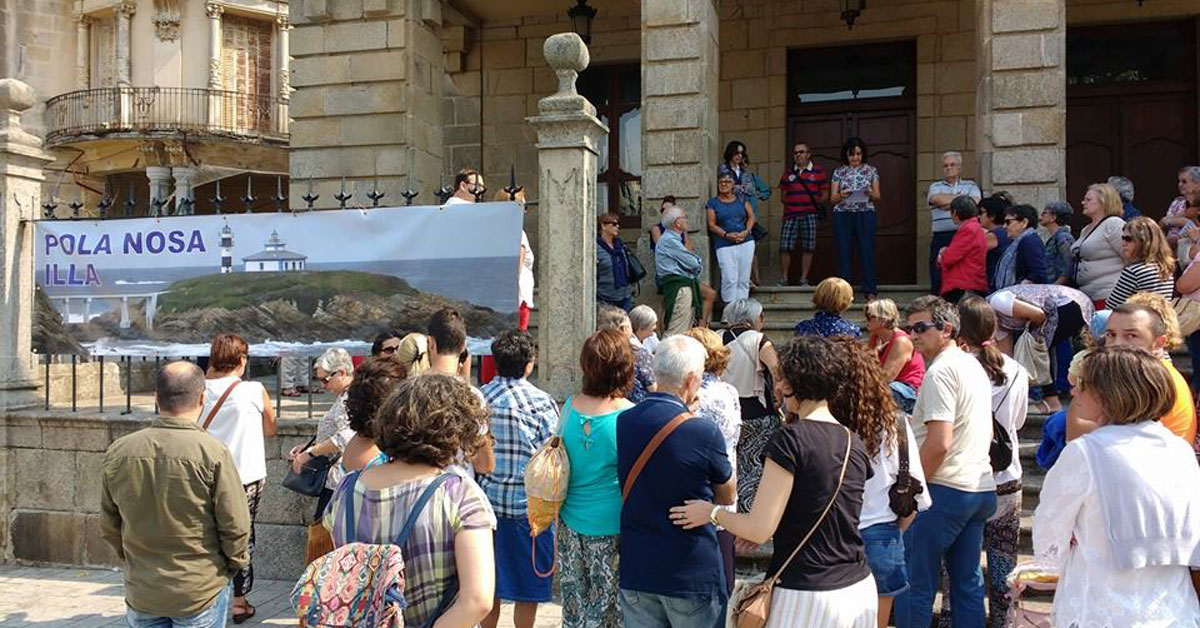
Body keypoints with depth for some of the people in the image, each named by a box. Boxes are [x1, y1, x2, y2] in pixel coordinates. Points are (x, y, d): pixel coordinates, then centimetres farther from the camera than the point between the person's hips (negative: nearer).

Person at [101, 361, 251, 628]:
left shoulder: (117, 452, -5)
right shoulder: (212, 453, -19)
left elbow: (109, 524, 5)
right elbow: (235, 525, -15)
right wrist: (236, 562, 4)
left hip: (141, 594, 4)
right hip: (201, 592, -4)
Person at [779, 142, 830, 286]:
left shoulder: (819, 172, 9)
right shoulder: (788, 173, 16)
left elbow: (825, 195, 9)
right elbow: (783, 195, 18)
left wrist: (815, 202, -8)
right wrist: (791, 203, 1)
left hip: (810, 215, -1)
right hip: (790, 215, 2)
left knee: (808, 248, -1)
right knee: (784, 247, -5)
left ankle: (804, 279, 9)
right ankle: (783, 278, 6)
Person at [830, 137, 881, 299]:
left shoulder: (871, 170, 9)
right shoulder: (839, 172, 9)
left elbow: (877, 196, 9)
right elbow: (832, 198, 6)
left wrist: (871, 194, -13)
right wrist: (841, 195, -15)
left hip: (865, 214, 0)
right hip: (842, 214, 1)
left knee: (867, 250, -5)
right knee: (843, 252, -1)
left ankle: (870, 290, -3)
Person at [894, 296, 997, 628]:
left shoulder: (940, 371, -14)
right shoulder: (974, 366, 15)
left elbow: (939, 443, -22)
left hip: (945, 489, -10)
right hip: (981, 487, 10)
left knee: (915, 583, -2)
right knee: (968, 582, 15)